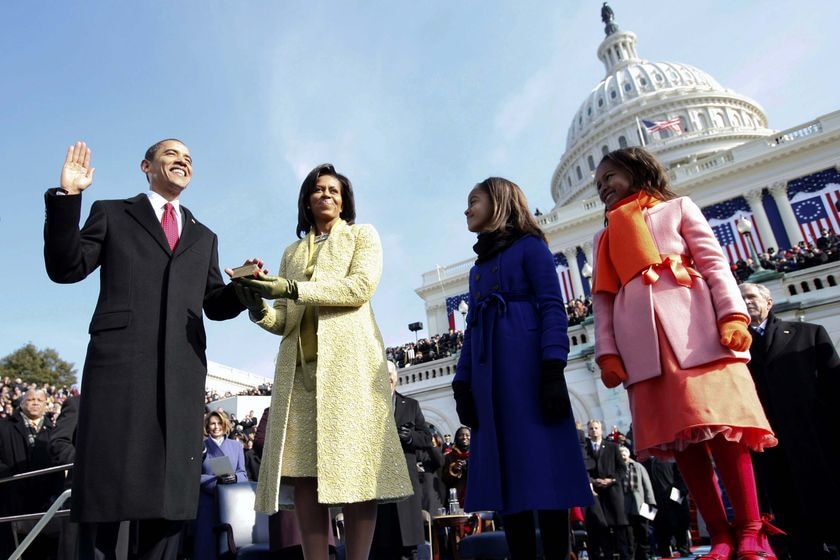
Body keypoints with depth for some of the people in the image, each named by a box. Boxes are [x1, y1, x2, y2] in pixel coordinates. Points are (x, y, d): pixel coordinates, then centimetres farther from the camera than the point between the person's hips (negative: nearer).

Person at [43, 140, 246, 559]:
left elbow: (215, 306, 18)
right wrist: (67, 196, -5)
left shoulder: (203, 238, 24)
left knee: (171, 494, 4)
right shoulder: (112, 214, 16)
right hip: (119, 361, -3)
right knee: (104, 490, 1)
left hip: (182, 372, 3)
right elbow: (65, 268, 4)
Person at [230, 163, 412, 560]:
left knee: (353, 462, -10)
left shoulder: (362, 235, 15)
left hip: (348, 357, -3)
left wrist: (293, 288, -13)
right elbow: (285, 320, 17)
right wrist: (260, 308, -7)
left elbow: (361, 286, -5)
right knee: (304, 467, -5)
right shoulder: (293, 251, 26)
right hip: (300, 363, 4)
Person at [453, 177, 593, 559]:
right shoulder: (479, 267, 24)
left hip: (529, 369, -6)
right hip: (491, 376, 7)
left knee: (543, 467, -6)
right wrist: (462, 384, 11)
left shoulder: (529, 246, 5)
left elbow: (552, 309, -6)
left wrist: (553, 369, -19)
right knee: (505, 471, 3)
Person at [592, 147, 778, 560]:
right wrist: (607, 352, 2)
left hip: (693, 325, -2)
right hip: (640, 339, 3)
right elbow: (603, 299, 15)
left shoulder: (678, 208, 18)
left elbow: (714, 262, 5)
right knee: (678, 435, -3)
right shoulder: (605, 238, 25)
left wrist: (732, 314, -10)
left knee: (720, 422, -10)